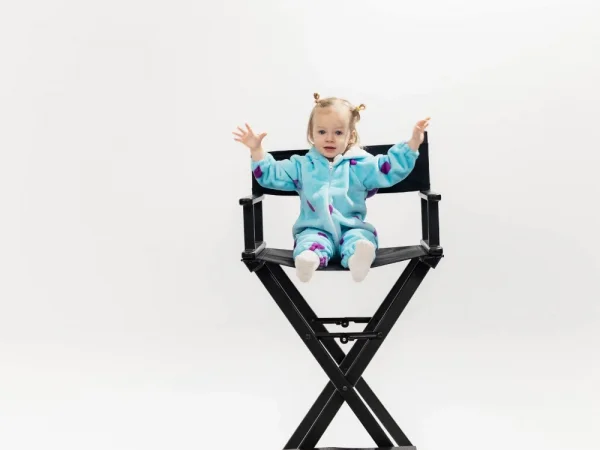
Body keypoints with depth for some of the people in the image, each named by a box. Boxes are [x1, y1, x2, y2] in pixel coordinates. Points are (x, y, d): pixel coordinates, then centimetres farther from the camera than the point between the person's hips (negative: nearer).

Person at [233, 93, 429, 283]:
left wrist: (413, 143, -7)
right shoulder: (302, 166, 13)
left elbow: (391, 168, 3)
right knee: (309, 241, -33)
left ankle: (357, 258, -64)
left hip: (352, 228, 0)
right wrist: (257, 150, 2)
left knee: (361, 238, -33)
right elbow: (271, 174, 14)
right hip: (315, 230, 1)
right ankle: (309, 259, -64)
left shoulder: (360, 164, 8)